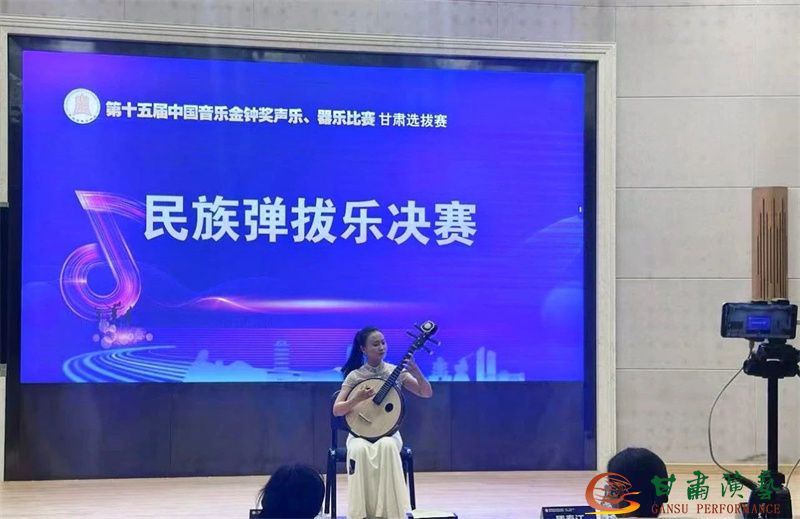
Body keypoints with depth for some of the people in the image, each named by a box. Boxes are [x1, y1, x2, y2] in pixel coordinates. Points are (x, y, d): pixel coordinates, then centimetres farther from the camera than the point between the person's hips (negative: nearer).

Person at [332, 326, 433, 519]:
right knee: (359, 449, -37)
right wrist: (357, 399, -24)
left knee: (387, 446, -37)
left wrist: (415, 371, -19)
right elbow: (336, 410, -5)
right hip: (360, 433, -1)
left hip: (389, 432, 1)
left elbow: (427, 393, -2)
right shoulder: (354, 376, 0)